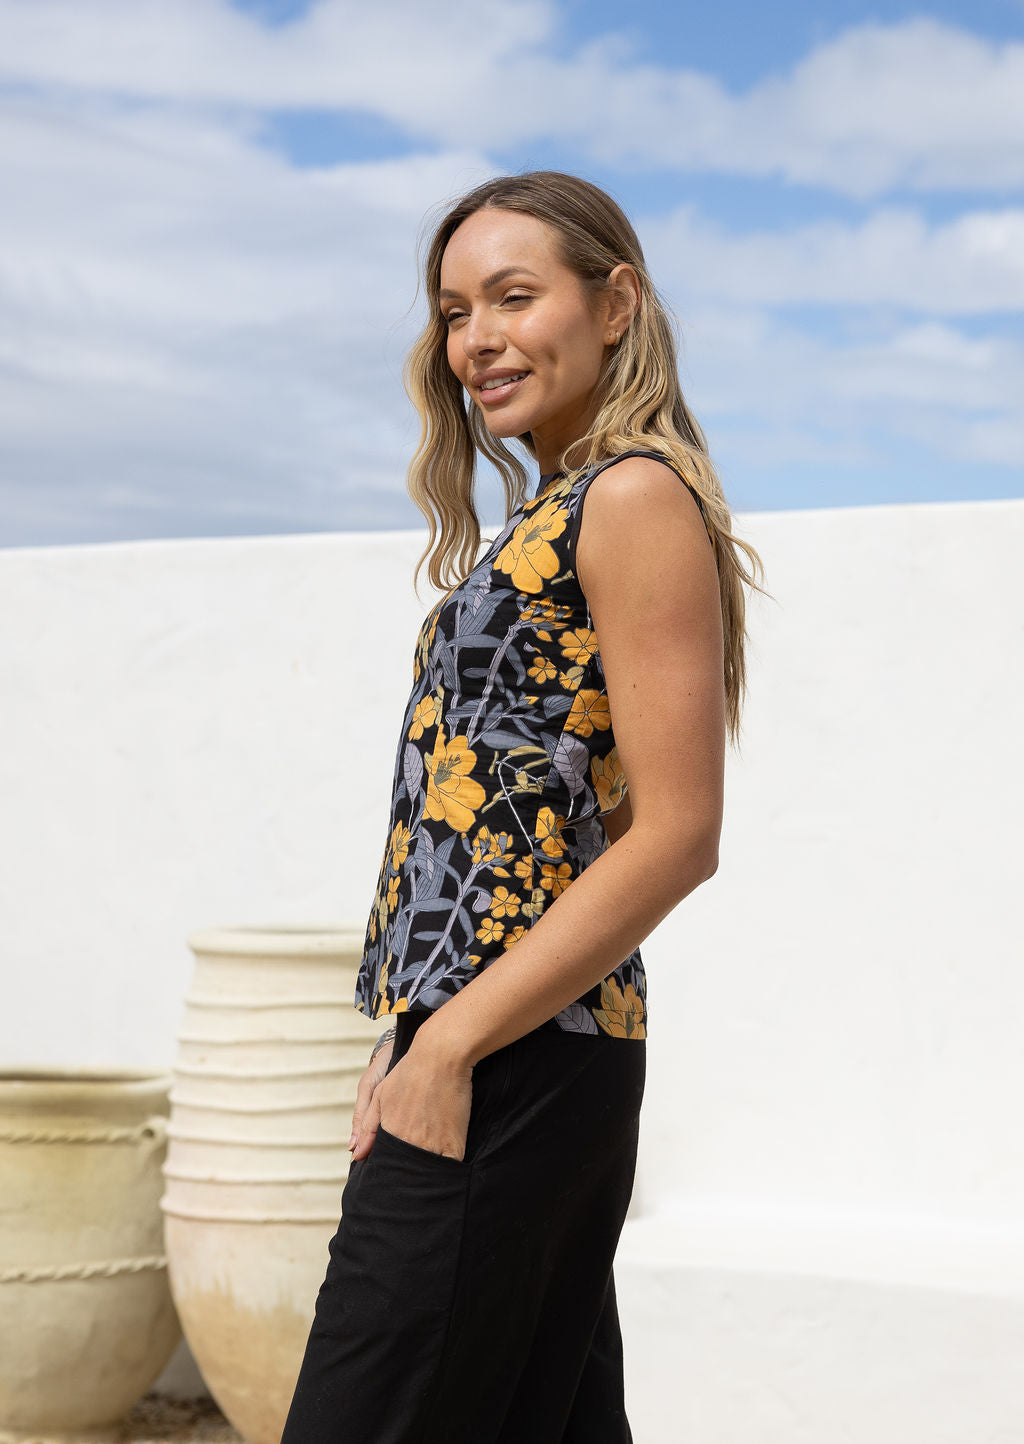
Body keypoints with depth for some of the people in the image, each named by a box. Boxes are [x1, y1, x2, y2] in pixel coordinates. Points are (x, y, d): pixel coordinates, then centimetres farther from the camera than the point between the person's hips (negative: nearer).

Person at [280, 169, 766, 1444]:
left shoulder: (637, 499, -9)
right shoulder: (552, 517, 19)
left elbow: (675, 836, -16)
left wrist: (447, 1048, -17)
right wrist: (413, 1029, 13)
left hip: (512, 1063, -9)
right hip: (520, 1065, 9)